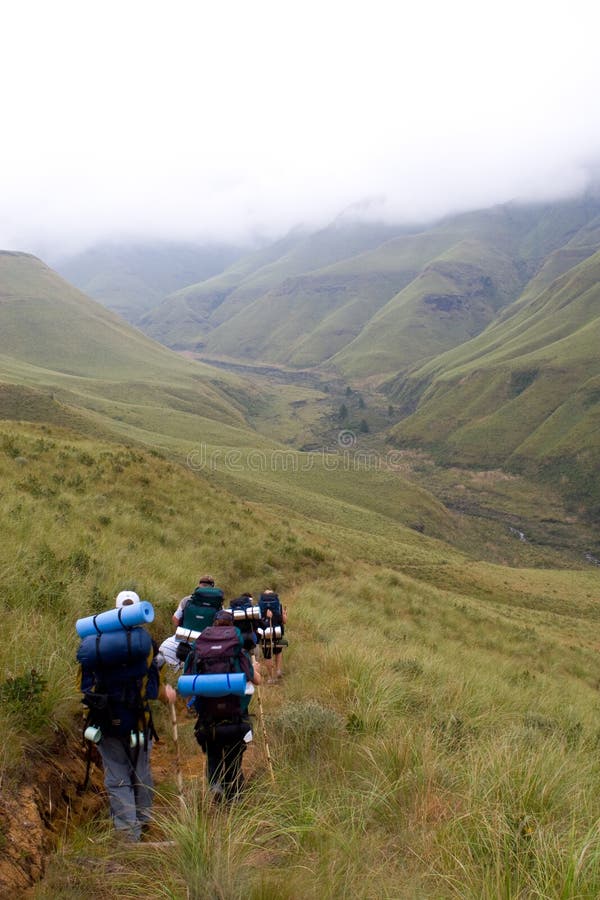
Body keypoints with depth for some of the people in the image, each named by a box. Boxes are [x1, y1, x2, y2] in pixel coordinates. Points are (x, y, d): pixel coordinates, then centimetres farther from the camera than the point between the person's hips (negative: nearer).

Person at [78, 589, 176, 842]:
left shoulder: (94, 640, -5)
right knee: (141, 773, 20)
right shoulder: (143, 640, -11)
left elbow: (86, 684, 2)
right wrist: (166, 693, 15)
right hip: (137, 720, 0)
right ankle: (144, 819, 37)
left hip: (105, 723, 1)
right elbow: (153, 685, -6)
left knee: (117, 778, 10)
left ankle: (128, 831, 7)